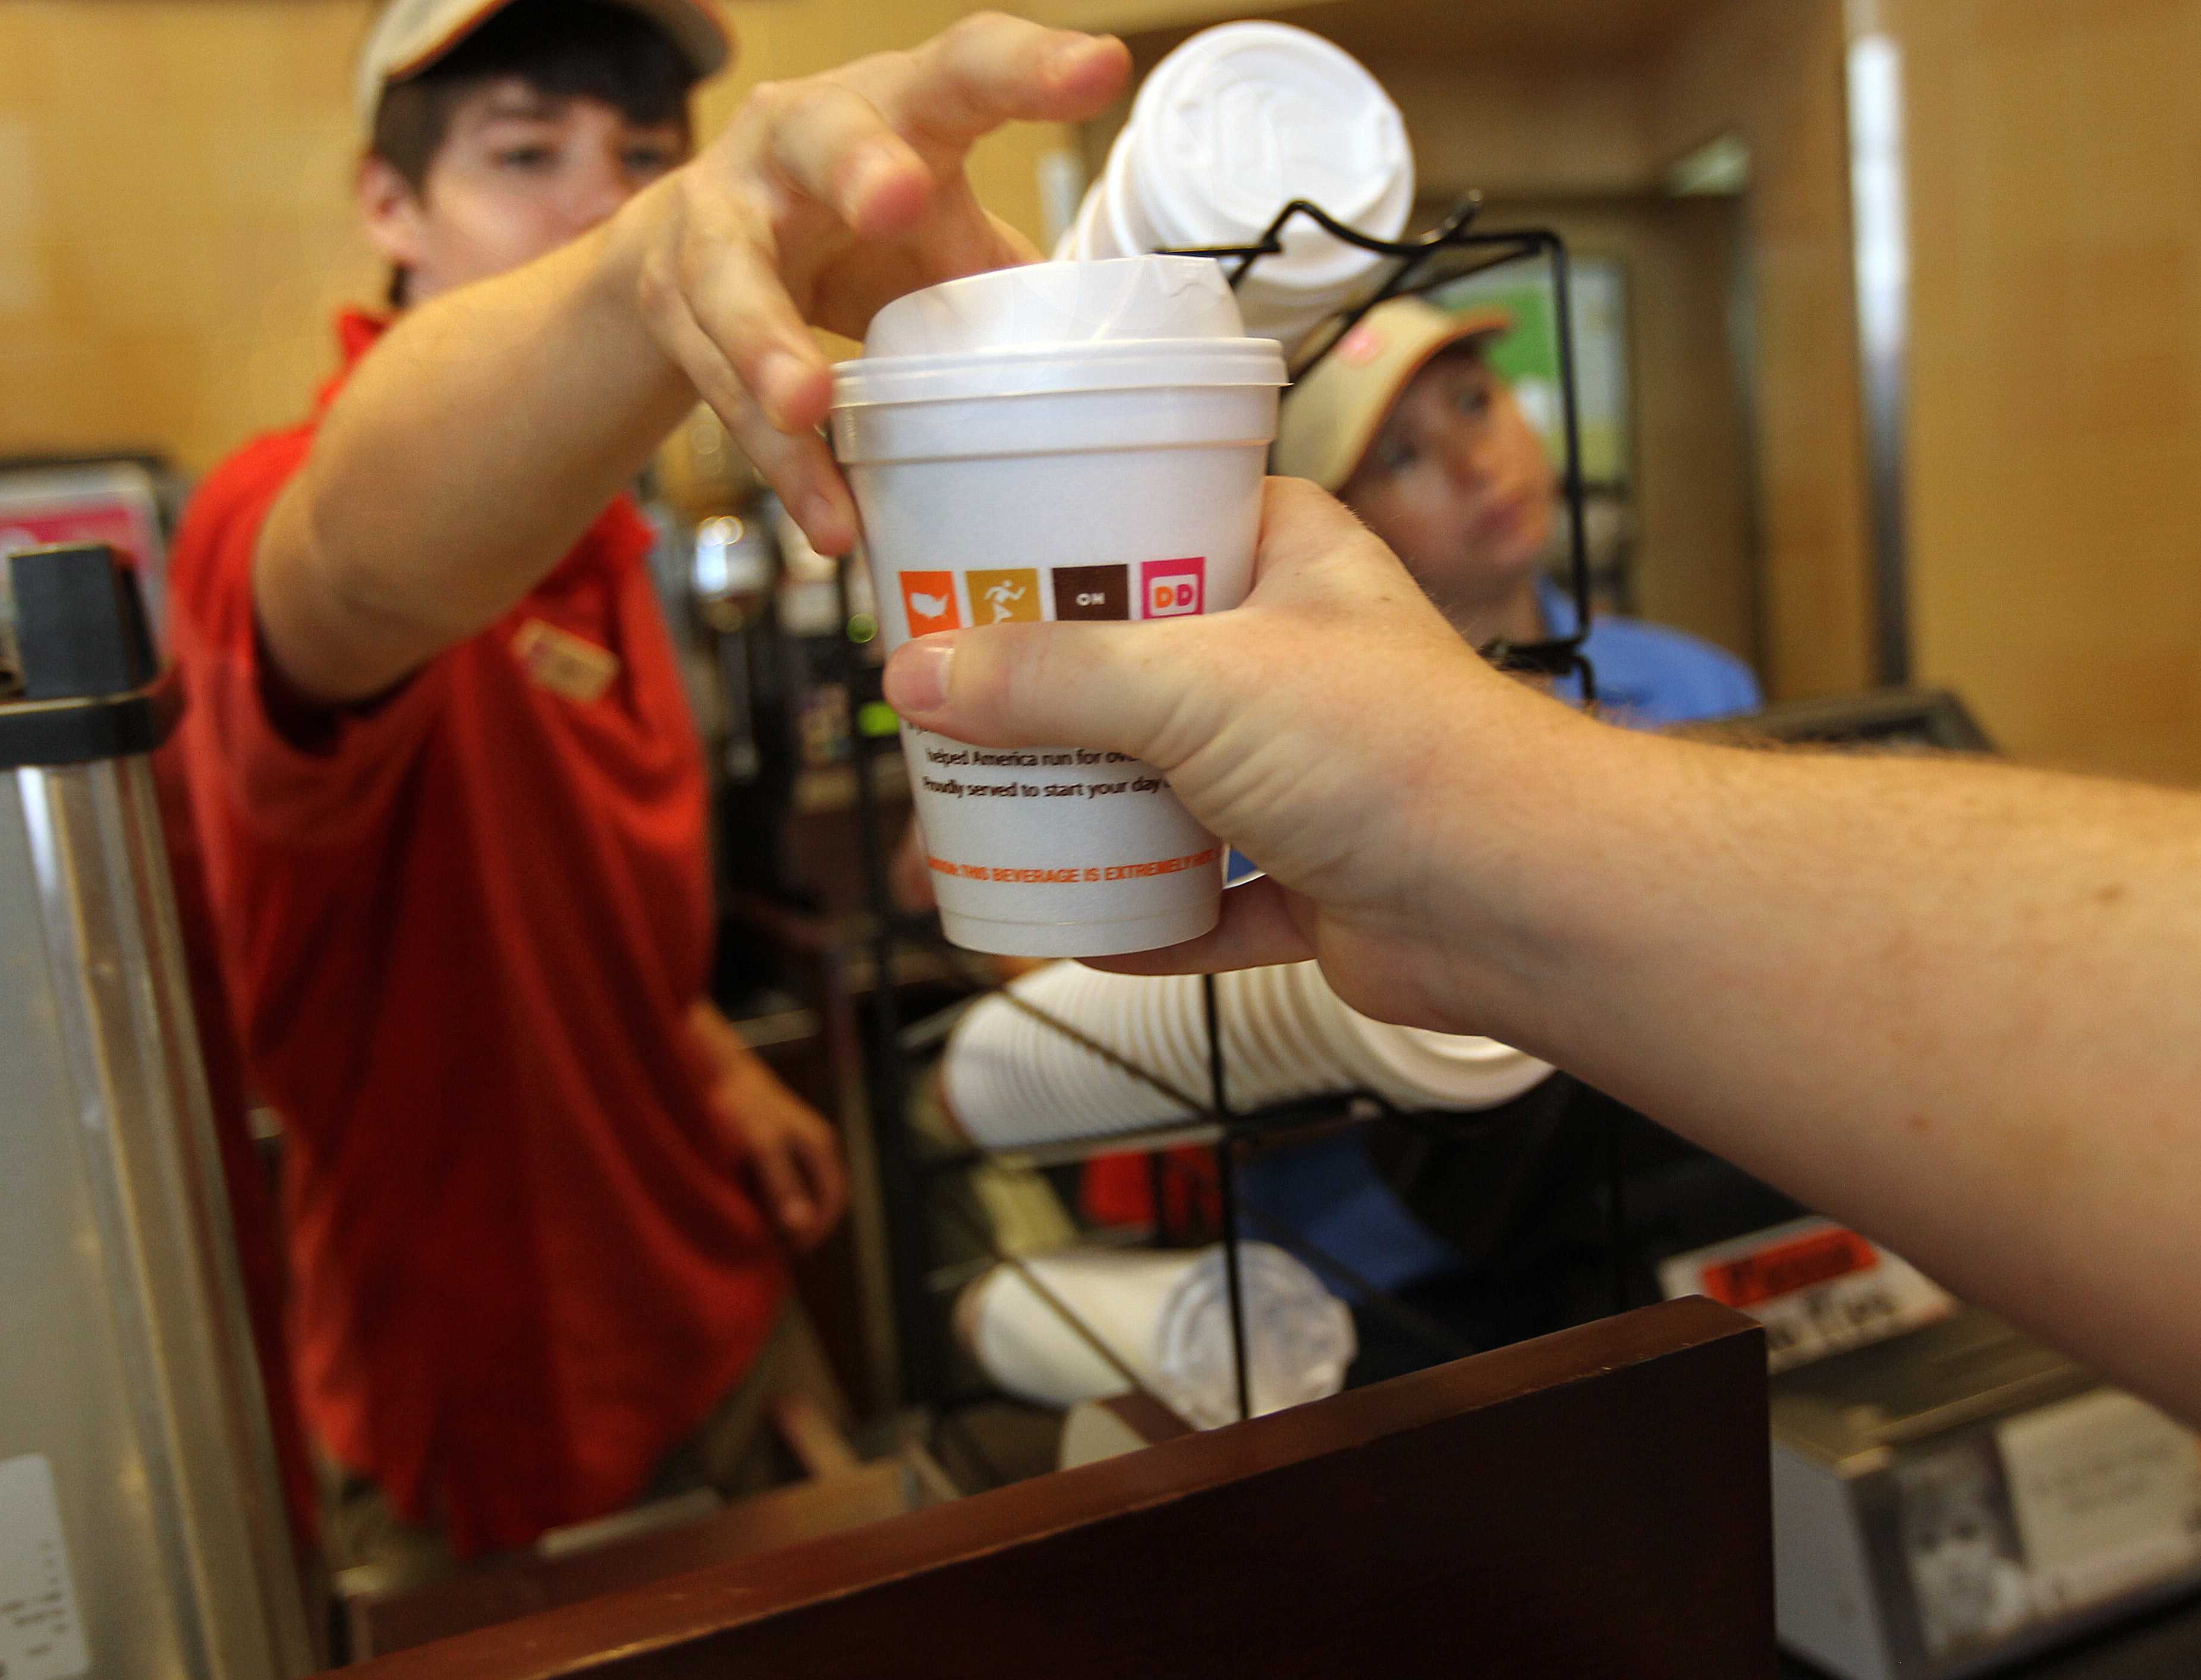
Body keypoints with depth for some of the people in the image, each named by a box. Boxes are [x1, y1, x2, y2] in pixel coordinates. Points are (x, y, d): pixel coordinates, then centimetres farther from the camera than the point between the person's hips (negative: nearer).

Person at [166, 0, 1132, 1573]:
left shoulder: (594, 539, 5)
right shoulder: (282, 516, -22)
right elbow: (380, 557, -48)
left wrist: (711, 1063, 2)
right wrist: (650, 265, -64)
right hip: (494, 1417, -7)